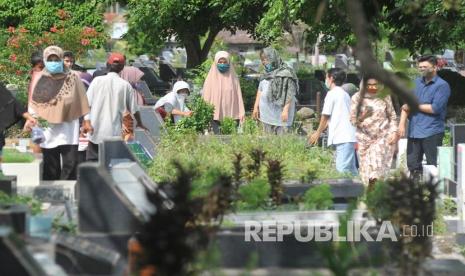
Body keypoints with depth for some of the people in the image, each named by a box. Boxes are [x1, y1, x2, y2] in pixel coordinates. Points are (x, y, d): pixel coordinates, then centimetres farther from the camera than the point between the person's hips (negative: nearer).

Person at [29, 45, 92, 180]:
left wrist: (86, 121, 5)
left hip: (68, 130, -1)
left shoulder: (73, 78, 2)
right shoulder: (40, 79, 5)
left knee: (70, 164, -7)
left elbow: (82, 102, 7)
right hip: (47, 130, 1)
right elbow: (33, 105, 9)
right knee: (51, 169, 4)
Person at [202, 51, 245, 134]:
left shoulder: (233, 78, 9)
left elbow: (238, 96, 8)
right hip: (215, 115, -1)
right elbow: (206, 96, 4)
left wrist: (242, 113, -1)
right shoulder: (211, 78, 5)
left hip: (231, 115, 1)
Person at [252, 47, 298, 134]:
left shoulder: (285, 73, -7)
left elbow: (289, 94, -13)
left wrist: (286, 110, -20)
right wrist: (256, 107, 14)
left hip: (279, 114, -7)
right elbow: (260, 90, 21)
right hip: (267, 113, 7)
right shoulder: (267, 74, 17)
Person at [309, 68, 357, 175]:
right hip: (349, 137, 9)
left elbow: (325, 116, -3)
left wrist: (318, 133, 10)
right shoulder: (345, 94, 22)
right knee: (351, 170, 8)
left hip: (342, 138, -9)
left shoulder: (332, 94, -4)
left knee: (342, 170, -15)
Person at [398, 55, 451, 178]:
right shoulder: (416, 83, 15)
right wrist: (402, 123, -3)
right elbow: (406, 105, 10)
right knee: (412, 165, 8)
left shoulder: (442, 86, -4)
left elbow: (435, 108, -13)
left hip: (432, 132, -6)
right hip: (414, 131, 6)